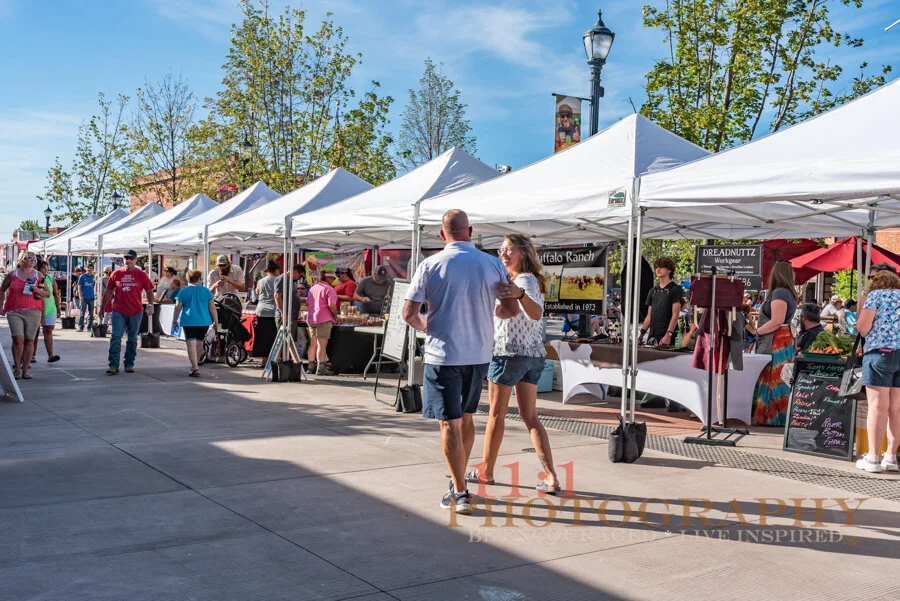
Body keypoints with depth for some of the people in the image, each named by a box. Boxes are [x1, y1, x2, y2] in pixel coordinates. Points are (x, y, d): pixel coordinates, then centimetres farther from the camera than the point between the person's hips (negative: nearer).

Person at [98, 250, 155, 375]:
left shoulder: (141, 275, 3)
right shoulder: (116, 274, 6)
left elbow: (149, 291, 6)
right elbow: (108, 292, 12)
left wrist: (150, 305, -11)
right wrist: (102, 309, 13)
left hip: (135, 313, 0)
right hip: (118, 312, 0)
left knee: (132, 340, 10)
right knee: (115, 338, -9)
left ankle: (129, 364, 21)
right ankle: (113, 366, -10)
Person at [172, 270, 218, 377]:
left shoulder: (183, 291, 1)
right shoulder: (206, 291, 4)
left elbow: (178, 307, 1)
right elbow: (212, 308, 3)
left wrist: (174, 321, 11)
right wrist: (216, 322, 8)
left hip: (188, 321, -2)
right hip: (204, 321, 2)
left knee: (191, 344, -7)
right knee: (199, 342, 18)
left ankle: (195, 368, -18)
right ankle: (195, 364, 34)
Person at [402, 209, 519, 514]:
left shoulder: (431, 265, -9)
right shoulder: (493, 264, -2)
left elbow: (409, 314, -9)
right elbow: (512, 309, 3)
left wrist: (425, 325, 12)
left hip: (444, 355, -4)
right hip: (479, 354, 4)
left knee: (449, 423, 3)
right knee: (466, 417, 20)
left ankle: (460, 494, 4)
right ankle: (459, 480, 34)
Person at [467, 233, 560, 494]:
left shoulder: (524, 280, -14)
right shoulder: (531, 280, 15)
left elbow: (536, 314, -33)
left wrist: (520, 294, -49)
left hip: (509, 353, -9)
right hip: (533, 355, 9)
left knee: (496, 414, 6)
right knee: (530, 416, 8)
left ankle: (485, 471, 19)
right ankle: (551, 477, 0)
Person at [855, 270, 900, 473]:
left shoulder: (875, 294, 4)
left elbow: (862, 326, -7)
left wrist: (867, 333, 15)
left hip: (881, 351, -5)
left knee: (878, 406, -6)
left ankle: (872, 458, -7)